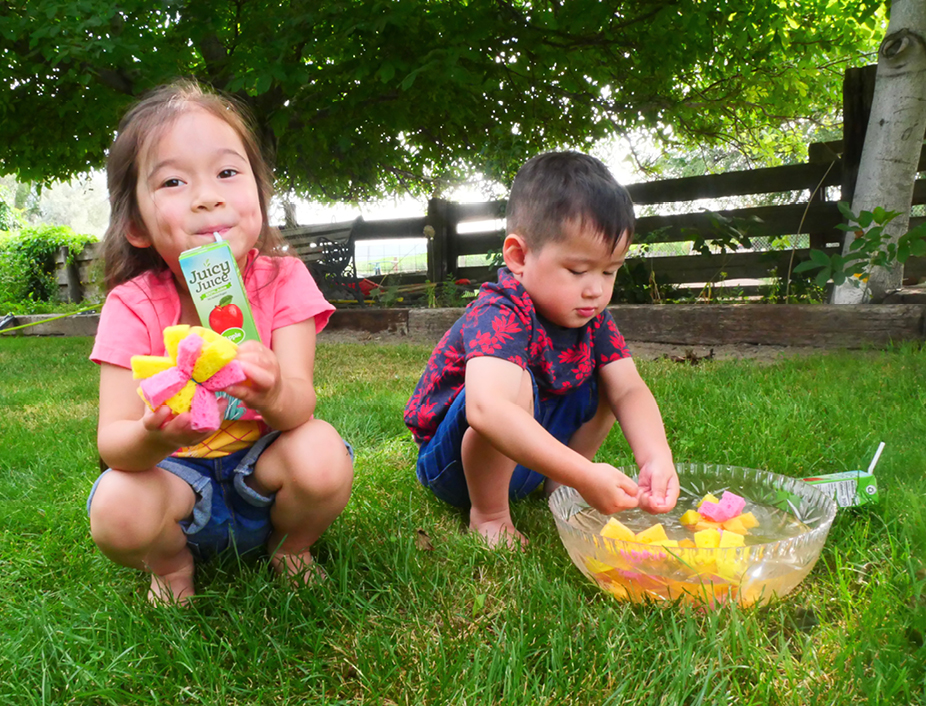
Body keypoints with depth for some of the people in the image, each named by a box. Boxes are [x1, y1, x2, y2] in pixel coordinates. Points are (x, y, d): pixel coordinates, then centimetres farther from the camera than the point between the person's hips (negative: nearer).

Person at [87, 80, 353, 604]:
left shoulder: (282, 280, -15)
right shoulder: (134, 306, -15)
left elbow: (302, 402, -25)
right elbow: (111, 438, -21)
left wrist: (274, 394, -50)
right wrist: (153, 436, -45)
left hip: (262, 467, 0)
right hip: (178, 472, 0)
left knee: (323, 457, -31)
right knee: (117, 513, -30)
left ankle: (291, 545, 5)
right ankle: (172, 563, 7)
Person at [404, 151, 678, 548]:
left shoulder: (590, 314, -5)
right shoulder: (500, 316, -31)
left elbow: (629, 390, -9)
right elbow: (485, 409, -47)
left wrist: (656, 457, -29)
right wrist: (583, 474, -49)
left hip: (524, 461, 8)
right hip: (451, 465, -7)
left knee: (606, 378, -1)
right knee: (516, 384, -35)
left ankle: (558, 489, 9)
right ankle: (488, 514, -14)